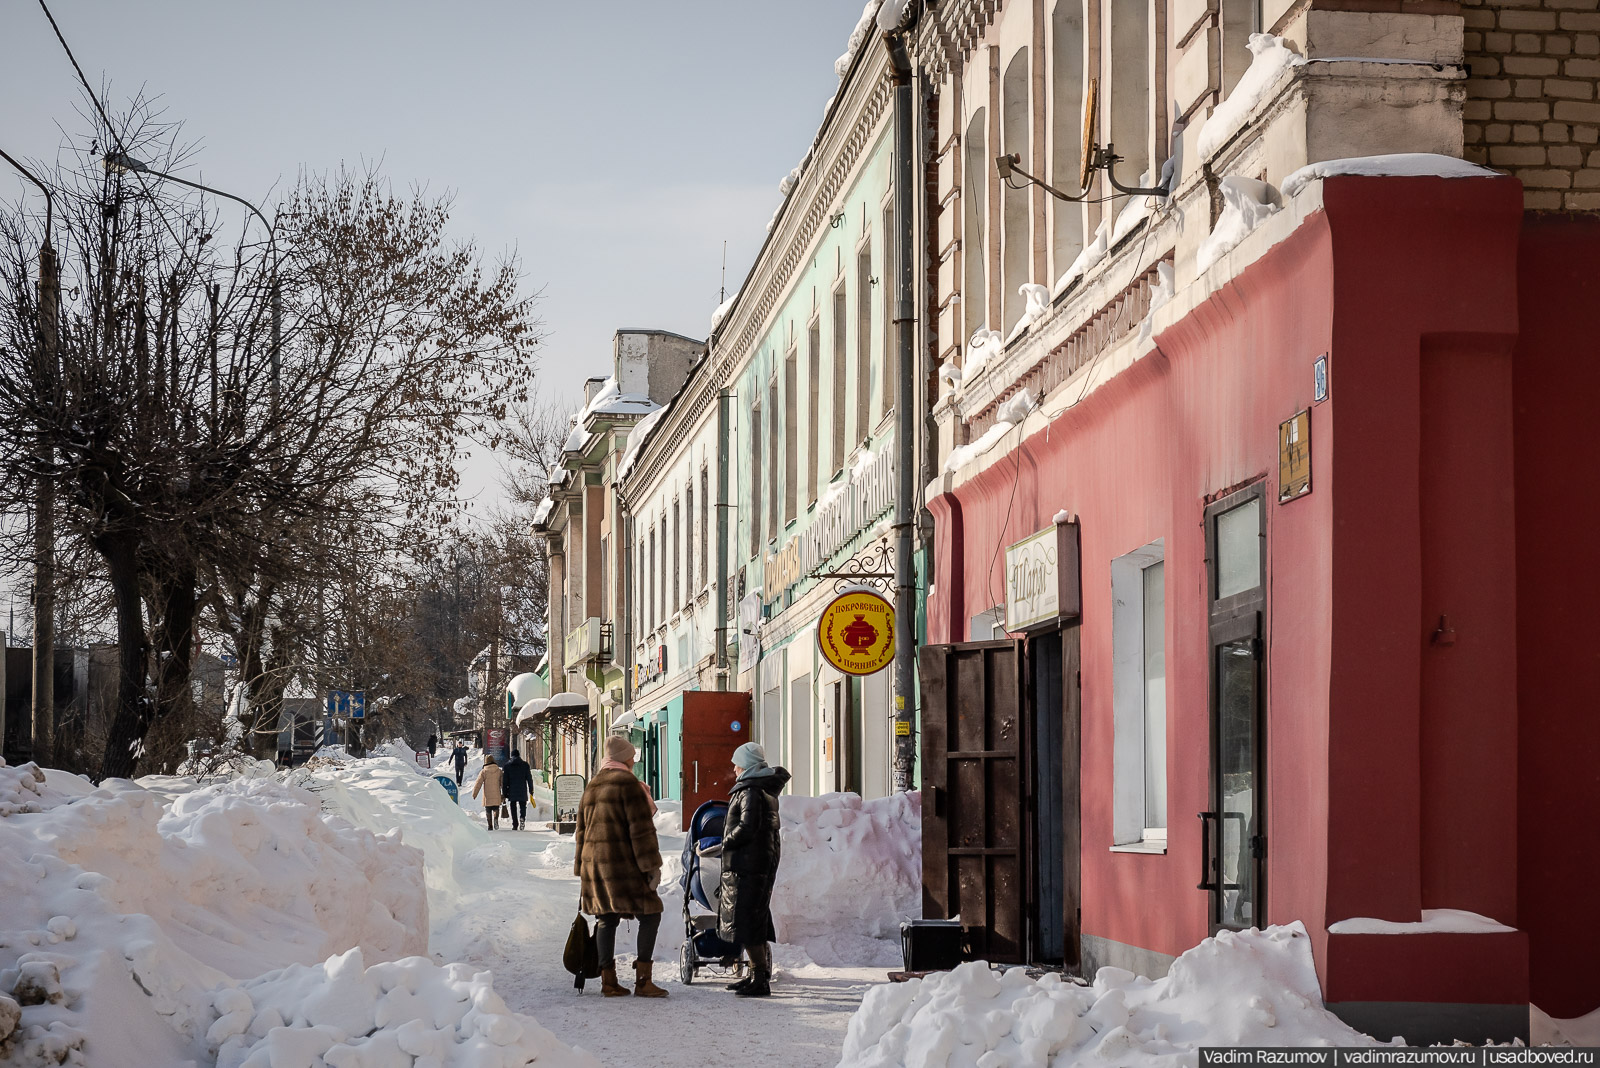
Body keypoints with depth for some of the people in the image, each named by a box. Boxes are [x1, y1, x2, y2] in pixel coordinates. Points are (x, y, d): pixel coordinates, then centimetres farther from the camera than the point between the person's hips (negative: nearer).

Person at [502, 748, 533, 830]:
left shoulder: (507, 765, 3)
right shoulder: (525, 764, 4)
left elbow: (505, 780, 2)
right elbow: (529, 778, 5)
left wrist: (505, 792, 6)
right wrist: (531, 790, 10)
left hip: (512, 791, 0)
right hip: (522, 791, 0)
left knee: (513, 808, 5)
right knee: (523, 806, 8)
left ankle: (515, 825, -1)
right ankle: (522, 818, -20)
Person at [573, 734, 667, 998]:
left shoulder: (592, 786, 17)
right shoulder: (628, 784, -8)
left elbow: (581, 831, 21)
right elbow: (641, 829, -13)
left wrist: (582, 870, 26)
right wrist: (651, 865, -12)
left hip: (593, 861, 8)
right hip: (622, 862, -8)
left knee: (606, 919, 10)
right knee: (649, 915, -3)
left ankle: (608, 980, 8)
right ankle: (643, 980, -10)